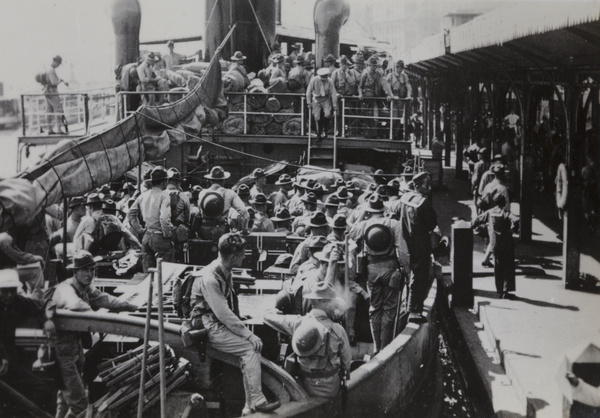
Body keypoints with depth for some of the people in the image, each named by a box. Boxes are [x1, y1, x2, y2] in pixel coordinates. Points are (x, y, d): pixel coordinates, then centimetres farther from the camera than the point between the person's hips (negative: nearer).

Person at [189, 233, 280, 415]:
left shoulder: (226, 272, 9)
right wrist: (248, 335, -21)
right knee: (251, 348, -21)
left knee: (249, 353, -12)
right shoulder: (209, 278, -21)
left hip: (223, 324, 8)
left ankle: (249, 407, -10)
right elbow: (223, 314, -23)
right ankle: (257, 401, -15)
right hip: (211, 329, -8)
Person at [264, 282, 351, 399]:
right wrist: (345, 372, 18)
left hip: (306, 387, 3)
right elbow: (347, 359, -6)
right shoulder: (337, 329, -20)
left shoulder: (298, 323, -12)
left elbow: (267, 317, 5)